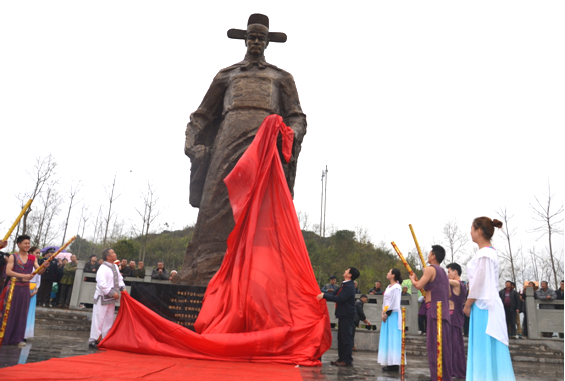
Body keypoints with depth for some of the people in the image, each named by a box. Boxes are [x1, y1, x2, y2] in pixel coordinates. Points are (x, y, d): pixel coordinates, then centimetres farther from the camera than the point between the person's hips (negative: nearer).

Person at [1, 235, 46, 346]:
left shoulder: (33, 258, 6)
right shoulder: (13, 257, -2)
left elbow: (39, 272, -1)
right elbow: (8, 271, -12)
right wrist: (23, 276, -23)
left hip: (25, 289, 3)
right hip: (13, 287, -3)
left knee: (22, 313, 6)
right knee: (9, 312, 2)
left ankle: (18, 338, 14)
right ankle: (4, 337, 13)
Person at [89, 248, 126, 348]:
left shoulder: (115, 267, 7)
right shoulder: (103, 269, -20)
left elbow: (119, 278, 17)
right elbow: (101, 284, -26)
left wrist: (122, 287, 1)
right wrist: (112, 293, -23)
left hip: (111, 298, 9)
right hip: (102, 297, -9)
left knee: (109, 319, 15)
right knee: (98, 319, -3)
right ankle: (93, 340, 7)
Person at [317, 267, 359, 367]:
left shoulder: (349, 286, -19)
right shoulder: (345, 285, 14)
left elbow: (339, 298, -26)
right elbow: (336, 295, 17)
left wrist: (324, 296, -21)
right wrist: (324, 295, 6)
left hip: (347, 315, -10)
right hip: (343, 314, 10)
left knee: (346, 337, -5)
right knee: (341, 337, 14)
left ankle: (347, 360, 2)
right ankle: (341, 358, 22)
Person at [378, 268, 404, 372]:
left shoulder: (396, 287, -11)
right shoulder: (389, 287, 15)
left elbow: (394, 303, -15)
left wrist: (387, 314, -12)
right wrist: (383, 313, 5)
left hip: (393, 315, -9)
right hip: (387, 314, 9)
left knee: (392, 338, -7)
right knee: (387, 339, 8)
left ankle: (394, 364, -3)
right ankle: (389, 363, 13)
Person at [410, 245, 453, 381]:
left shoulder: (430, 269, -6)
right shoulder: (443, 272, 21)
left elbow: (419, 285, -15)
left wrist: (412, 279, 5)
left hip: (435, 311, -9)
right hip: (444, 312, 9)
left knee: (434, 346, -8)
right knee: (444, 346, 10)